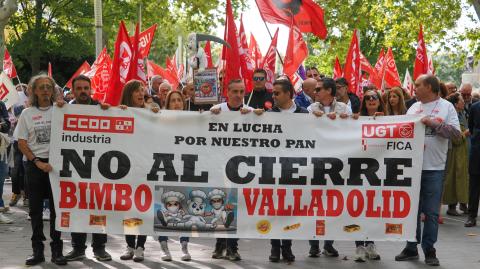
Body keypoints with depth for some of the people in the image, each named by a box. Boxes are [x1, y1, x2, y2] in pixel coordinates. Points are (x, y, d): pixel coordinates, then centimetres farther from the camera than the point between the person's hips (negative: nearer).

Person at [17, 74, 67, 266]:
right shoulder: (27, 114, 7)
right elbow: (22, 143, 4)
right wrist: (37, 162, -8)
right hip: (34, 165, 1)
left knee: (57, 207, -1)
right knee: (35, 209, 6)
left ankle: (57, 251, 7)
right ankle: (38, 251, 15)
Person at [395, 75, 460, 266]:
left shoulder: (446, 107, 0)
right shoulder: (413, 108, 11)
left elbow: (456, 133, -9)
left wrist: (433, 123, -15)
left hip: (434, 168, -4)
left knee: (431, 212, 1)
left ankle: (429, 250, 10)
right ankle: (411, 247, 19)